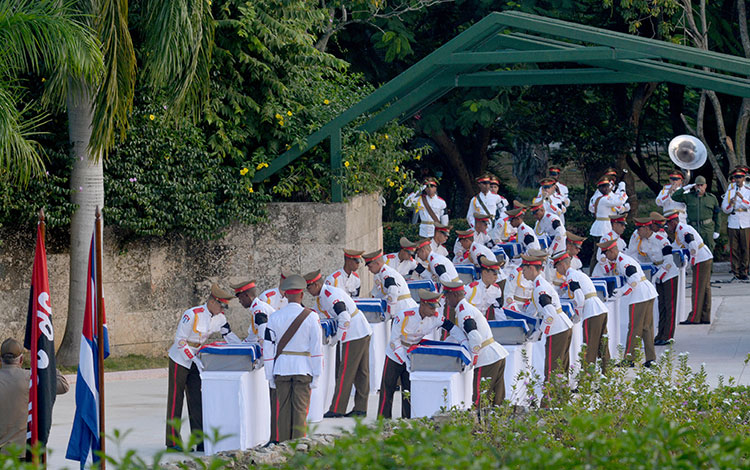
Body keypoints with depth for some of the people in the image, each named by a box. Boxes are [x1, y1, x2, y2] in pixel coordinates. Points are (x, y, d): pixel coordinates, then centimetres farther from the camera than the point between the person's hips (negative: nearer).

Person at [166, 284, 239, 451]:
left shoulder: (219, 318, -4)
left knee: (196, 401, 6)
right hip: (180, 360, -7)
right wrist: (195, 359, -27)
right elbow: (180, 340, -23)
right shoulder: (192, 315, -25)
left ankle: (199, 440, 8)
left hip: (195, 360, 7)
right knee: (175, 399, -2)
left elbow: (229, 335, 7)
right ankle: (172, 441, 2)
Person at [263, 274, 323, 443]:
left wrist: (270, 375, 9)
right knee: (300, 409, 1)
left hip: (281, 368, 2)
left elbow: (268, 348, 3)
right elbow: (317, 347, -5)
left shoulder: (275, 317, 1)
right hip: (303, 369, -2)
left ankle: (282, 444, 10)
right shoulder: (311, 317, -5)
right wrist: (316, 375, 0)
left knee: (283, 409, 7)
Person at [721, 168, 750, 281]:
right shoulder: (729, 192, 9)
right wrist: (730, 203, -13)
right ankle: (736, 272, 3)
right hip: (733, 224, 1)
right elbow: (724, 209, 6)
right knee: (734, 249, -2)